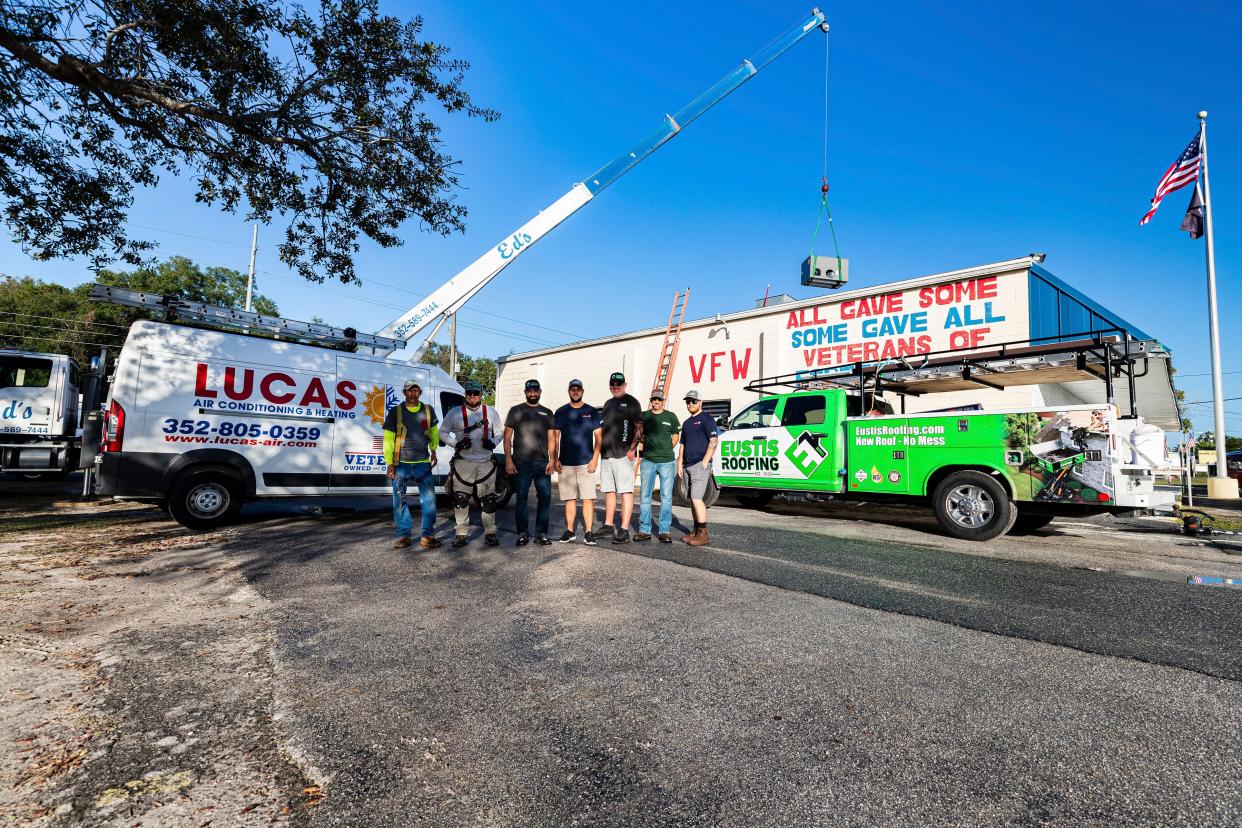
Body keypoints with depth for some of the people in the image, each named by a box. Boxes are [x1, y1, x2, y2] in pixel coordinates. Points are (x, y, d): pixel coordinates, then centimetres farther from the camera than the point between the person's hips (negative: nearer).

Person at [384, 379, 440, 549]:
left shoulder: (428, 410, 5)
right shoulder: (395, 412, 0)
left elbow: (434, 432, 20)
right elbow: (388, 439, 0)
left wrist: (433, 451, 12)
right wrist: (390, 463, -4)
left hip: (423, 463, 1)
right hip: (401, 464, -1)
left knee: (429, 499, -2)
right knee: (399, 500, 5)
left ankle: (428, 535, 8)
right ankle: (404, 535, 17)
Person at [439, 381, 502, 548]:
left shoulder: (491, 412, 9)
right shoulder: (454, 413, 3)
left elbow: (500, 431, 18)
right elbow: (443, 432, 8)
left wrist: (493, 443, -2)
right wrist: (456, 443, -9)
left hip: (486, 462, 2)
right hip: (463, 462, -1)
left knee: (488, 500, 5)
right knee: (461, 499, -2)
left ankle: (490, 533, 15)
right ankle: (461, 534, 8)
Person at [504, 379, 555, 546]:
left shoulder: (547, 413, 15)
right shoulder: (516, 411, 9)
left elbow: (551, 439, 12)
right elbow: (507, 437, 4)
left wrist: (552, 460, 0)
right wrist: (508, 460, -5)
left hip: (542, 462, 2)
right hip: (521, 462, -2)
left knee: (545, 496, -1)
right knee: (521, 497, 1)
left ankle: (541, 533, 9)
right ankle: (523, 533, 10)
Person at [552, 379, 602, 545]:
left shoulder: (592, 411, 6)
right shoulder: (561, 412, 8)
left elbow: (598, 436, 5)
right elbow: (555, 437, 9)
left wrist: (595, 458, -5)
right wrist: (555, 459, 1)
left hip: (586, 463, -1)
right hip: (565, 463, 1)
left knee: (588, 498, -5)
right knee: (569, 498, 7)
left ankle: (588, 532, -2)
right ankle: (569, 531, 14)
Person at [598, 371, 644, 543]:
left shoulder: (631, 402, -1)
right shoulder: (608, 403, 19)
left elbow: (639, 427, -8)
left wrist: (632, 449, -16)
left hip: (623, 454, -7)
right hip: (606, 455, 8)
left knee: (626, 492, -7)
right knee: (609, 491, 13)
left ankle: (624, 530, -8)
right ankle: (608, 526, 22)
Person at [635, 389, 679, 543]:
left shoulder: (671, 417, 8)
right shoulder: (644, 416, 10)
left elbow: (676, 437, 13)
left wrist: (666, 450, 4)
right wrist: (648, 447, 5)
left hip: (667, 462, -1)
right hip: (648, 461, 1)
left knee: (666, 497, 0)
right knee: (645, 496, 2)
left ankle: (664, 531, 5)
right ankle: (644, 530, 9)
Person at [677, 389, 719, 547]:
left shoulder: (706, 419, -3)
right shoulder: (686, 423, 21)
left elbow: (714, 441, -11)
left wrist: (705, 462, -16)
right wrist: (680, 464, 15)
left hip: (700, 465, -8)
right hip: (688, 466, 8)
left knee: (696, 498, -14)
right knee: (693, 499, 10)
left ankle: (703, 534, -9)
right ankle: (696, 531, 17)